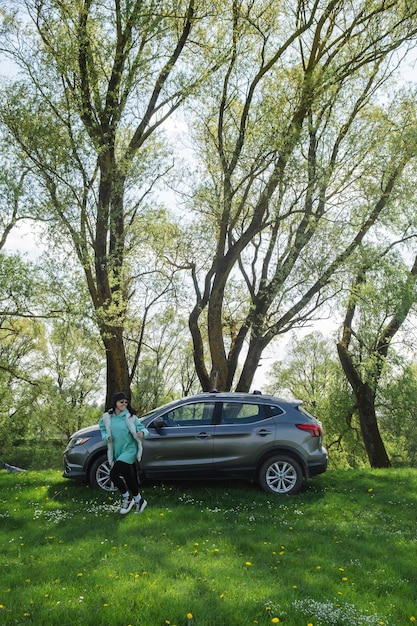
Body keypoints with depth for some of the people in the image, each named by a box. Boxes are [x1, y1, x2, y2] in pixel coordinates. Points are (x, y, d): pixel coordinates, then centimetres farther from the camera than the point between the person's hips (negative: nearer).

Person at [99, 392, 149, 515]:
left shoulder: (130, 417, -7)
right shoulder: (107, 418, 2)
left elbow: (142, 428, -7)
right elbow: (103, 431, 12)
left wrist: (142, 432, -30)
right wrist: (107, 437, -10)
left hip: (129, 450, -4)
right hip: (117, 452, 4)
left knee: (114, 474, -17)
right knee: (129, 478, 10)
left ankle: (127, 499, 2)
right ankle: (139, 500, 28)